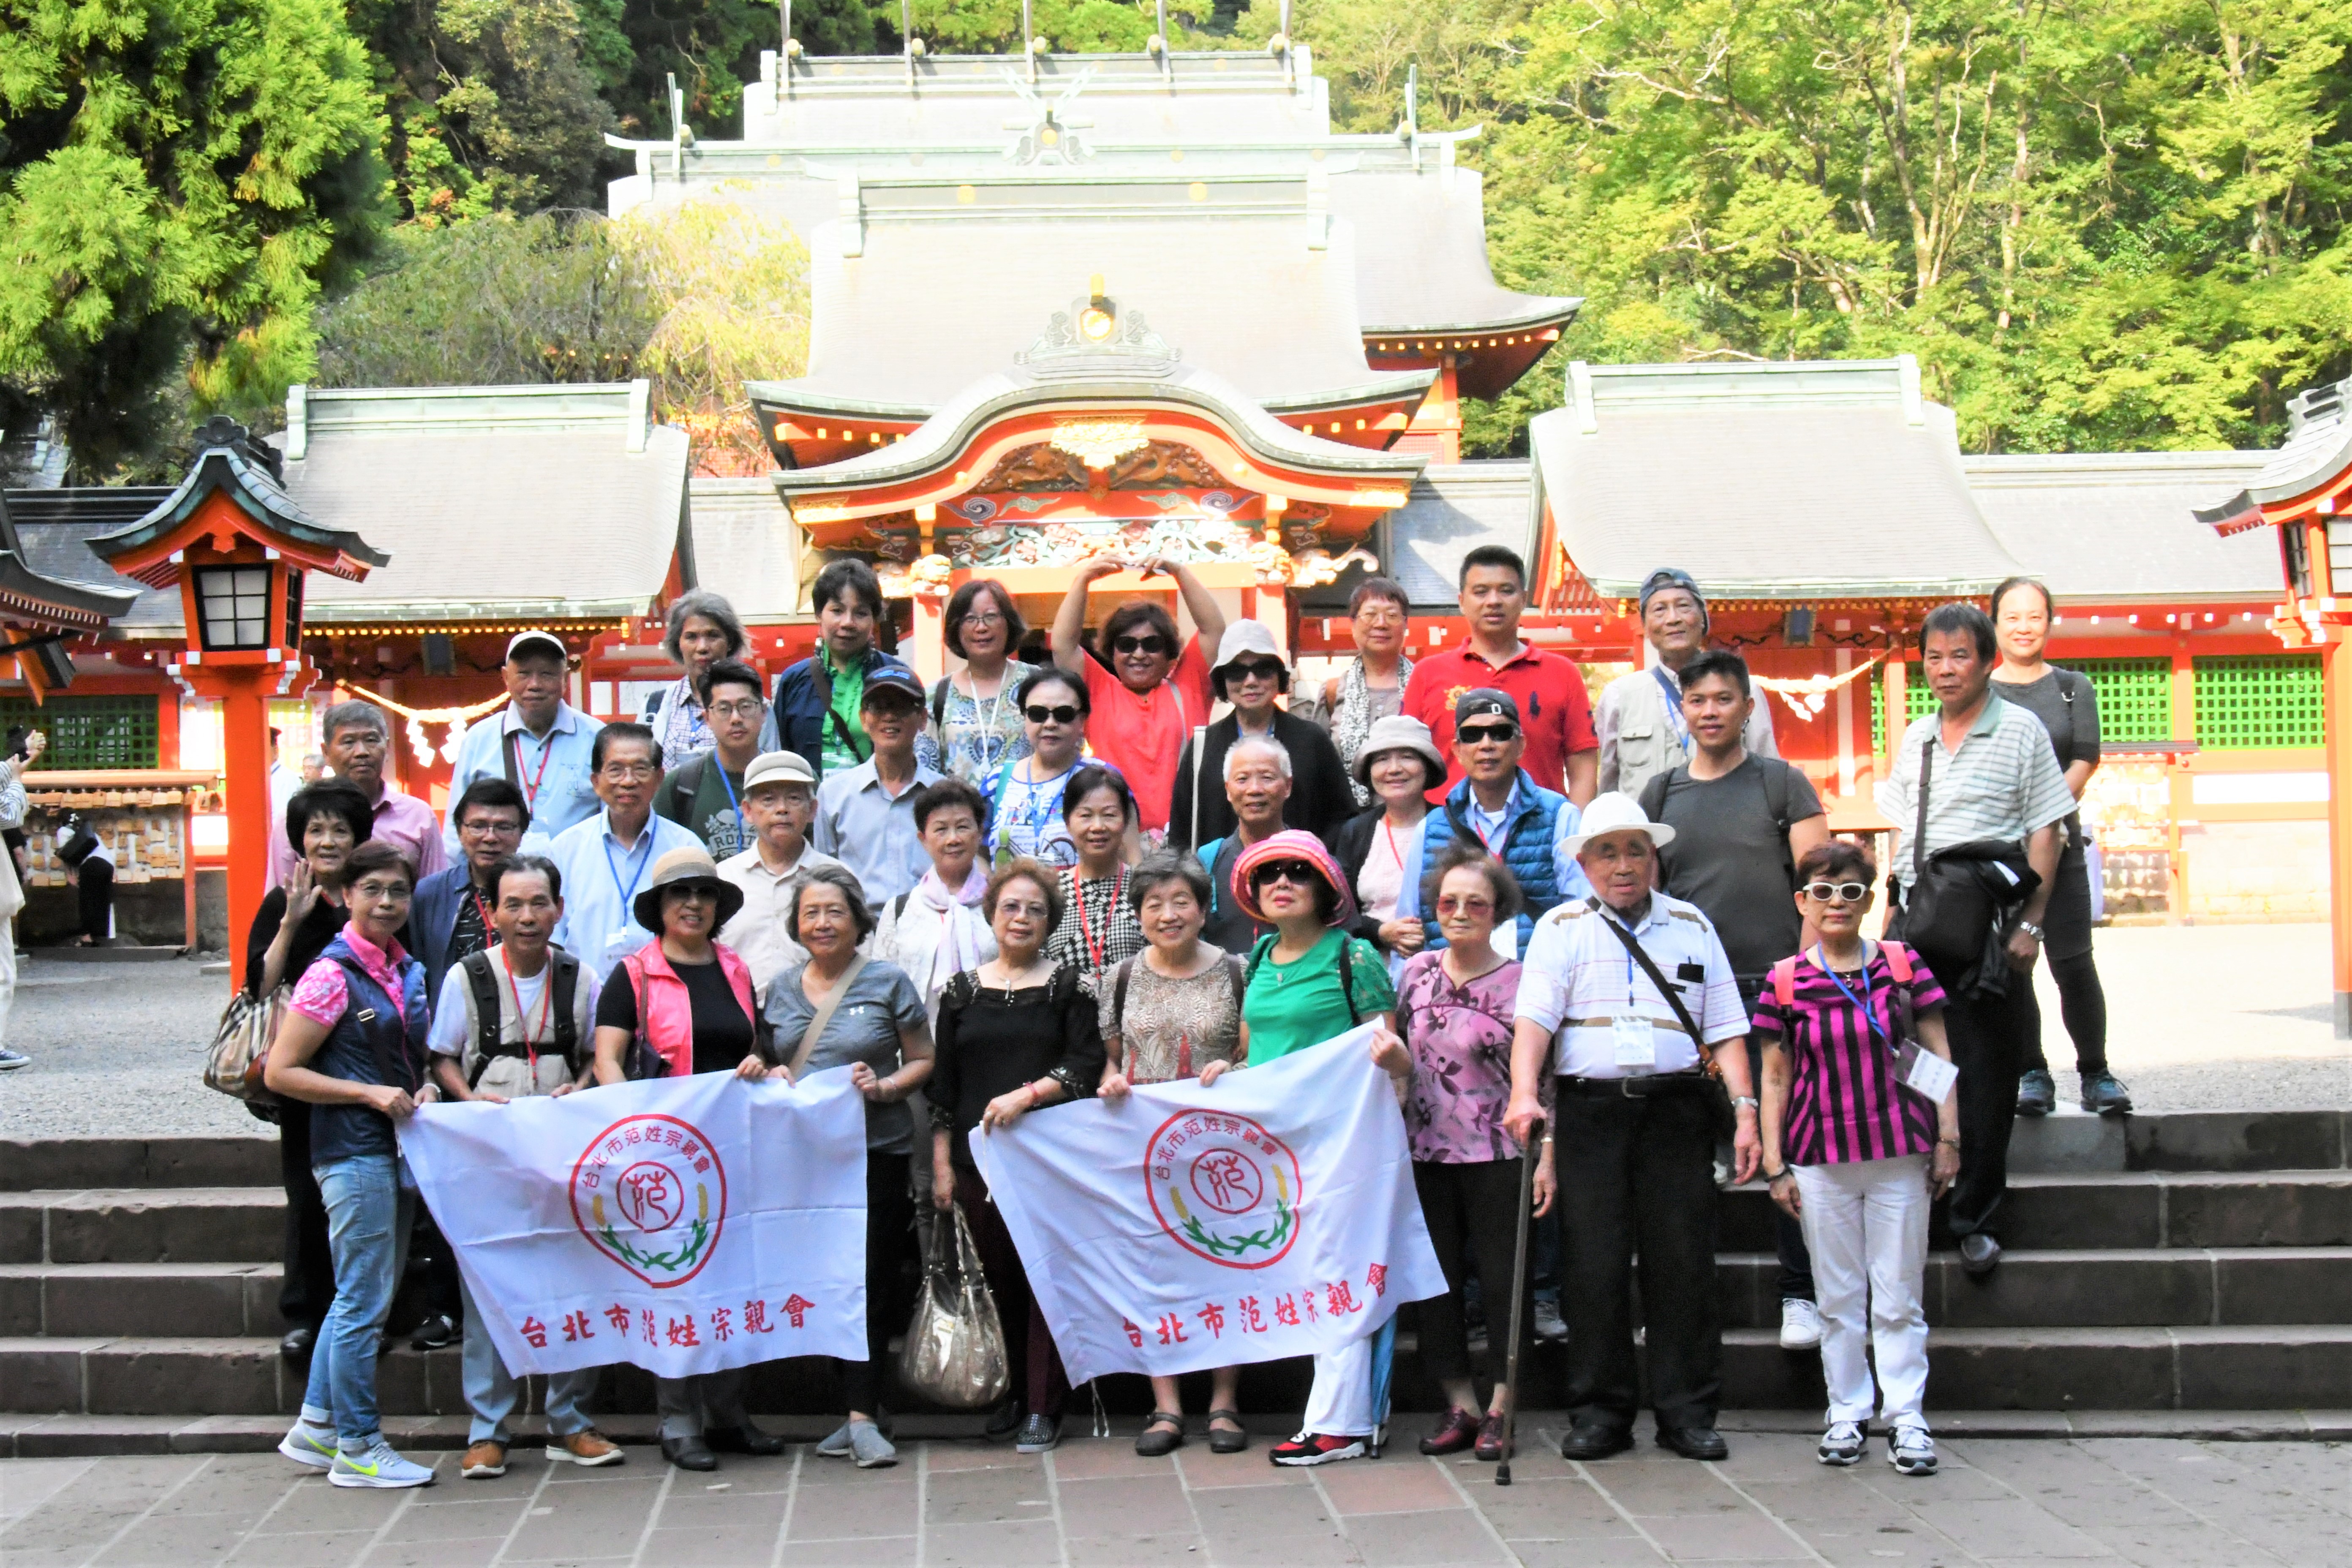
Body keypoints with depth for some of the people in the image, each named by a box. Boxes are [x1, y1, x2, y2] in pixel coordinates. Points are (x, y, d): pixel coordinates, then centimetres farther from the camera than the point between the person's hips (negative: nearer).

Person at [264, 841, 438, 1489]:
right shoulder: (332, 975, -11)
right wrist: (370, 1094, -17)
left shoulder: (407, 973, 12)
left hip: (398, 1147, 8)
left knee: (362, 1296, 14)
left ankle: (315, 1428, 24)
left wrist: (423, 1090, 3)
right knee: (364, 1301, -4)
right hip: (352, 1151, -8)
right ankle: (357, 1448, 5)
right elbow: (280, 1072, -12)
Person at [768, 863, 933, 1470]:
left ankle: (862, 1418, -6)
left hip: (874, 1151, -4)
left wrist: (884, 1087, -13)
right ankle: (855, 1412, 12)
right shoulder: (781, 989, 13)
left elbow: (923, 1061, 5)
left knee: (869, 1280, -7)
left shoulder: (888, 982, 2)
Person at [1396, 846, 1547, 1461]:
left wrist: (1545, 1154, -9)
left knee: (1503, 1281, 2)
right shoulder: (1417, 971, 7)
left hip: (1498, 1156, -4)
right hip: (1426, 1154, 4)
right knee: (1436, 1282, 8)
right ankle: (1460, 1406, 18)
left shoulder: (1517, 983, -5)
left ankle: (1499, 1410, 12)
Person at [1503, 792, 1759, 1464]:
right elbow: (1533, 1018, -4)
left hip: (1677, 1107, 1)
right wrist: (1523, 1092, -20)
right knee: (1593, 1263, -2)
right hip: (1591, 1107, -1)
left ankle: (1687, 1412, 8)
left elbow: (1725, 1028, 10)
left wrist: (1745, 1108, -2)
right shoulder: (1562, 928, 10)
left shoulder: (1692, 927, 16)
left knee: (1684, 1259, 0)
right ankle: (1600, 1413, 7)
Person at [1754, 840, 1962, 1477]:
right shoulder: (1786, 981, 2)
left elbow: (1938, 1056, 5)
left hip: (1900, 1153, 0)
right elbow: (1775, 1077, 5)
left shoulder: (1903, 965, 2)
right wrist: (1774, 1165, 1)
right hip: (1821, 1158, 1)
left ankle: (1906, 1416, 10)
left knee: (1899, 1297, 3)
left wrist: (1947, 1140, 0)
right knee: (1839, 1298, 8)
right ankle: (1847, 1413, 17)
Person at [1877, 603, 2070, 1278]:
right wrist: (1893, 911, 11)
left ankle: (1975, 1220, 10)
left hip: (1989, 924, -4)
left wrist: (2029, 923, -11)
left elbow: (2045, 831, -4)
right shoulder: (1916, 737, 14)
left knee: (1984, 1080, 1)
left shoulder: (2021, 731, -1)